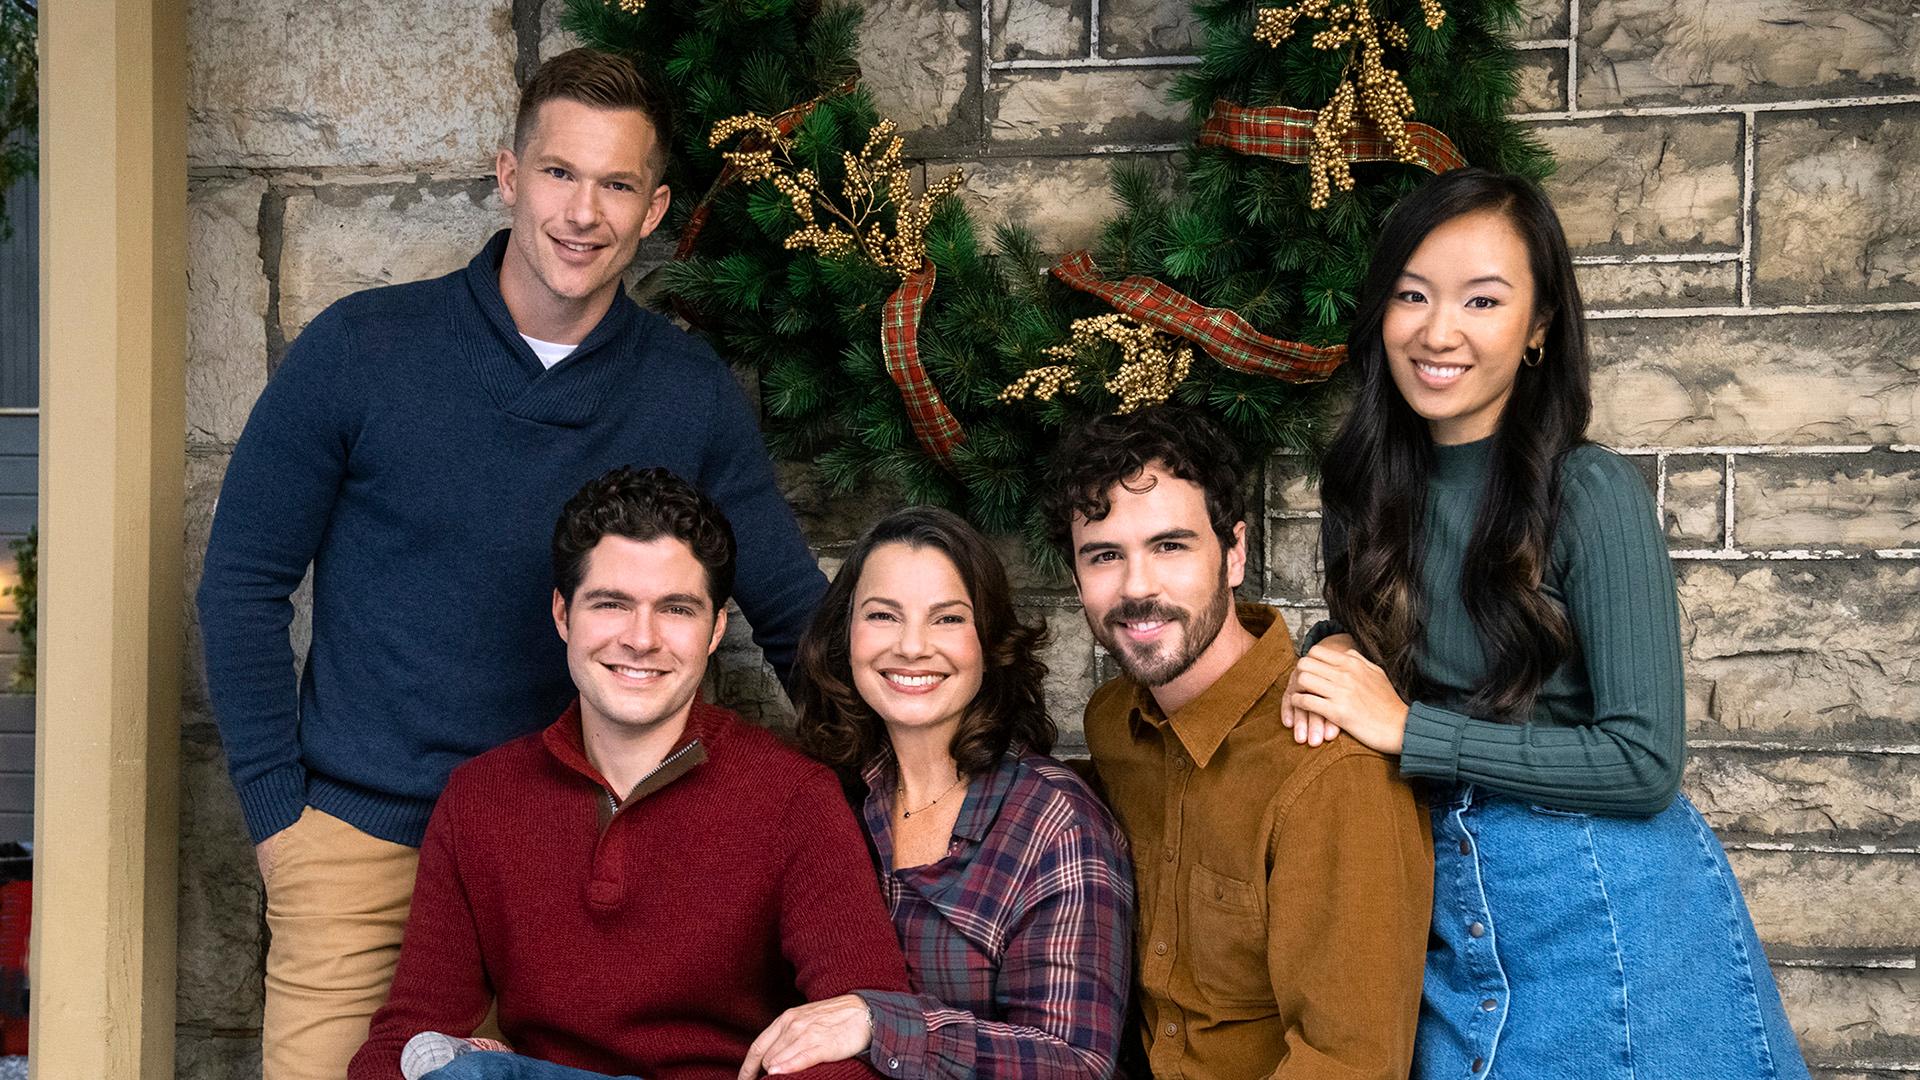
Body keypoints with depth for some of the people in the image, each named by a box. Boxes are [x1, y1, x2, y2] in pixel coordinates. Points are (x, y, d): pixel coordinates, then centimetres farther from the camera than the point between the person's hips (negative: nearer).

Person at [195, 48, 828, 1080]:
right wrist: (276, 809, -5)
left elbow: (796, 617, 4)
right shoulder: (363, 347, -8)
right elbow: (244, 582, -2)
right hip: (359, 839, -1)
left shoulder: (690, 394, -3)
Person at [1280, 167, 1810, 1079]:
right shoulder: (1365, 490, 0)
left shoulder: (1592, 497, -16)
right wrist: (1329, 661, -8)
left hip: (1610, 917, -4)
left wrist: (1407, 728, -20)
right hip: (1447, 919, 5)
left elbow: (1644, 762, -19)